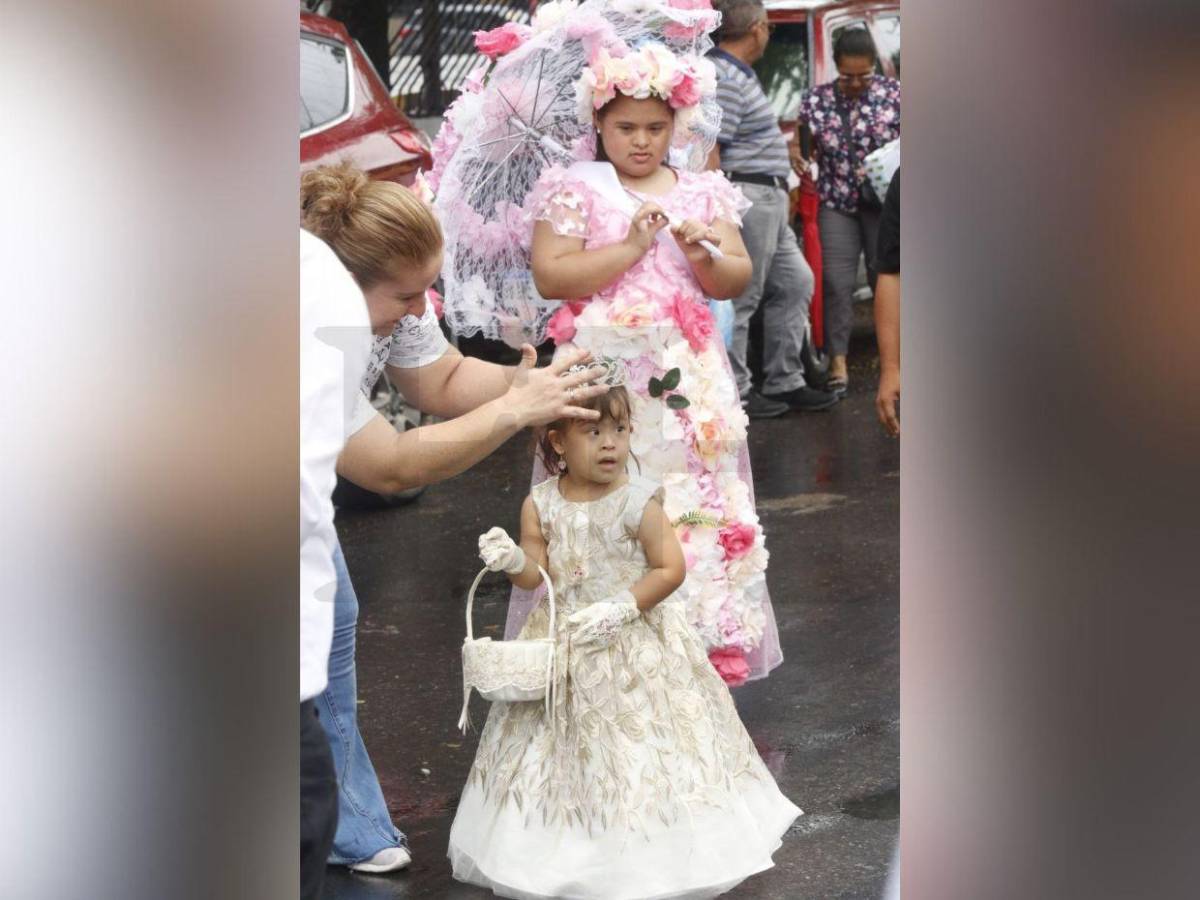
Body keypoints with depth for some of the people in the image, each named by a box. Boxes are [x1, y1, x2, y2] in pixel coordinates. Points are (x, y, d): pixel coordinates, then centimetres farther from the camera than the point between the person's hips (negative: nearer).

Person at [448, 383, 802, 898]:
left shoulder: (638, 503, -14)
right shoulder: (540, 505, -3)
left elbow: (671, 569, -12)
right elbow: (536, 572, 1)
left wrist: (621, 608, -21)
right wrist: (512, 559, -20)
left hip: (634, 643, -3)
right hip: (564, 644, 4)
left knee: (638, 749, 2)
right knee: (564, 748, 11)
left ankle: (649, 855, 17)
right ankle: (559, 847, 27)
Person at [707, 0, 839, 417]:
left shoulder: (739, 74, 16)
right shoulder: (724, 79, -17)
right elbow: (707, 153, -23)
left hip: (769, 201, 11)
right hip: (745, 197, -11)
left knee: (795, 282, 14)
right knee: (739, 299, -3)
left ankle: (785, 382, 20)